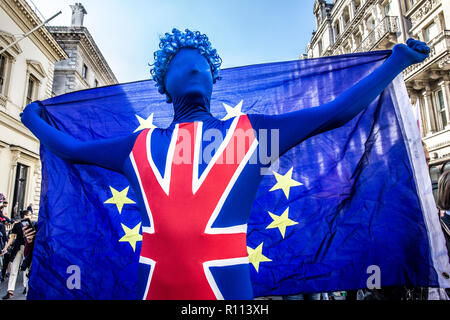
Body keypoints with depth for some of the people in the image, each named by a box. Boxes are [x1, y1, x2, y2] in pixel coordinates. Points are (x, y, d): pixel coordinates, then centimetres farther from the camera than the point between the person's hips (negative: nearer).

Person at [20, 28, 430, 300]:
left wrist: (396, 61, 13)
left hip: (225, 286, -2)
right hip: (152, 286, 3)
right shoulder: (140, 145, 10)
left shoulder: (250, 131, 4)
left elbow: (337, 112, 7)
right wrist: (34, 120, 39)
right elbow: (73, 148, 24)